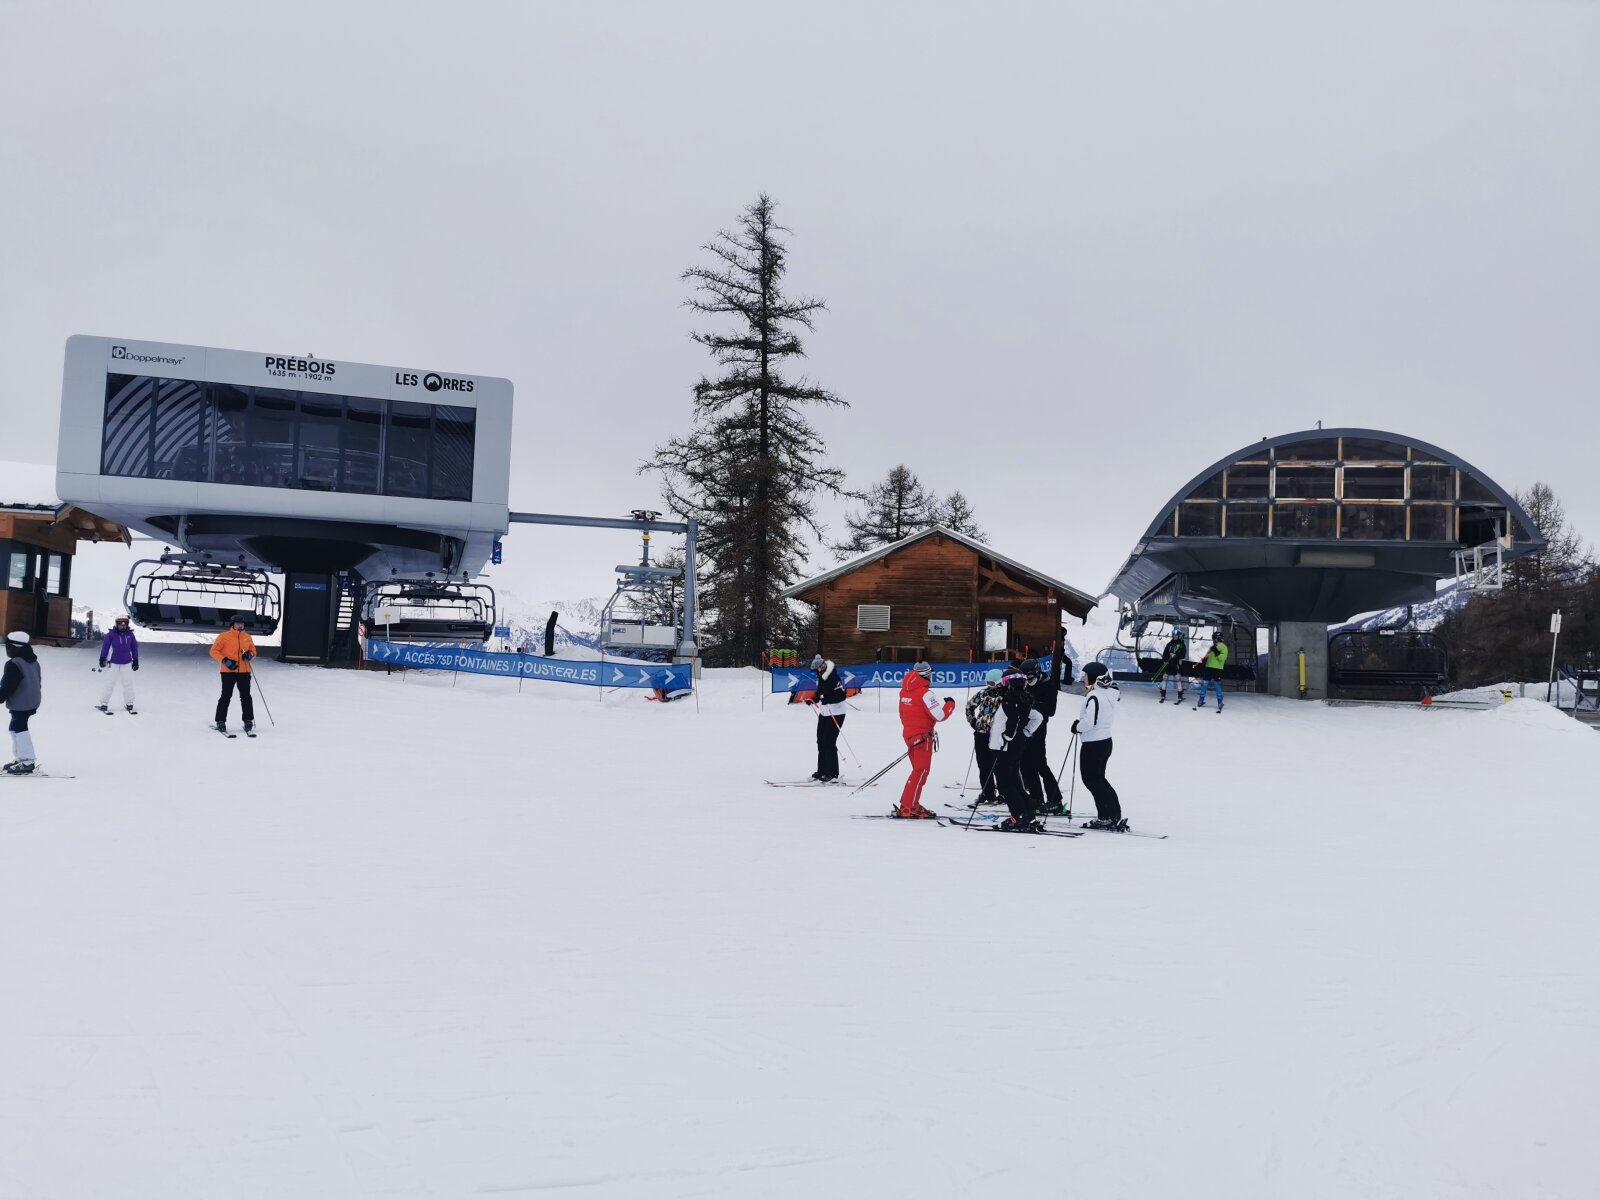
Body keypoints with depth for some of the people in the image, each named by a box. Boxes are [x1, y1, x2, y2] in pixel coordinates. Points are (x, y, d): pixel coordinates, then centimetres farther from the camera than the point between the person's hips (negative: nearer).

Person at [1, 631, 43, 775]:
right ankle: (21, 757, 23)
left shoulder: (13, 664, -19)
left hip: (20, 704, -10)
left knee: (19, 728, -6)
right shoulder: (33, 661, 12)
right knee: (16, 728, 19)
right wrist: (33, 705, 25)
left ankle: (27, 761, -9)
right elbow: (37, 682, 19)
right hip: (32, 702, 10)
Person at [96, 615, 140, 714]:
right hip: (113, 663, -3)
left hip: (127, 663, 3)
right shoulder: (111, 634, -7)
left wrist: (135, 660, 11)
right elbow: (105, 646, -4)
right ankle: (103, 704, 6)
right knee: (109, 683, -1)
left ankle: (129, 704, 15)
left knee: (128, 683, 4)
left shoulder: (130, 634, 3)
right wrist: (102, 659, -6)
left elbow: (134, 648, 10)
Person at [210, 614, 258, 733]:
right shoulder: (224, 636, -1)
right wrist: (225, 660, -13)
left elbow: (253, 651, 21)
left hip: (244, 672, 3)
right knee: (226, 696, -2)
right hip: (228, 671, -3)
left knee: (245, 697, 3)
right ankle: (221, 722, 6)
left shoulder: (247, 637, 12)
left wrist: (250, 655, -3)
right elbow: (214, 651, -1)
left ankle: (248, 721, 12)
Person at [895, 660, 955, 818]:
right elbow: (940, 716, -18)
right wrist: (951, 703, -1)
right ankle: (907, 808, -8)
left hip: (909, 734, 8)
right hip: (923, 736, -8)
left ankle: (912, 804, 21)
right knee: (921, 772, -4)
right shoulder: (924, 693, -17)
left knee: (919, 770, 18)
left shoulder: (905, 692, 7)